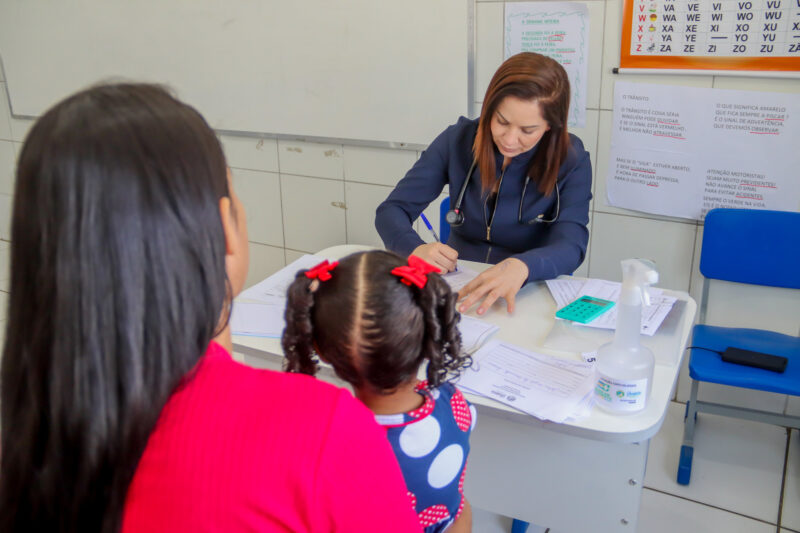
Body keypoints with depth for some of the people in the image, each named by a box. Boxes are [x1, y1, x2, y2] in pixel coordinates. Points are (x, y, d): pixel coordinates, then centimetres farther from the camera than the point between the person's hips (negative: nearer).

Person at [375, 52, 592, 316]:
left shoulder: (571, 160, -8)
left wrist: (521, 266, -42)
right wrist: (416, 249, -27)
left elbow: (570, 247, -19)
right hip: (456, 287, 1)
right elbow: (391, 210, -4)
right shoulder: (457, 140, -5)